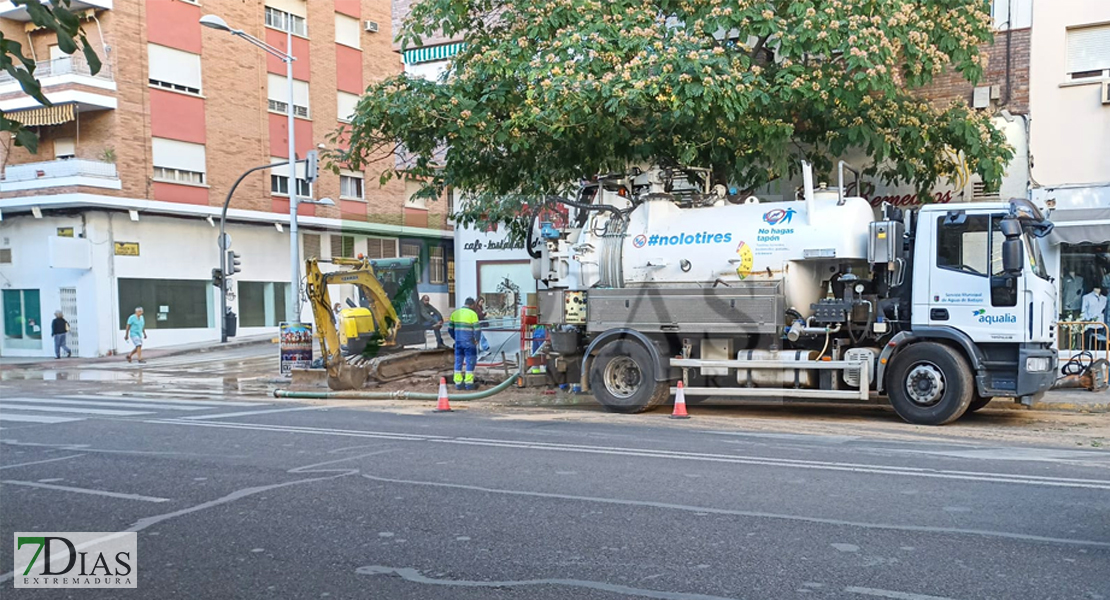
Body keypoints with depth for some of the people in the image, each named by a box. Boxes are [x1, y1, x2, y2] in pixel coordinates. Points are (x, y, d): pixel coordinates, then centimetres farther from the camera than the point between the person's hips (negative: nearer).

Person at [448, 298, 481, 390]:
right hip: (469, 342, -5)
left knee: (458, 361, 11)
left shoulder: (455, 313, 7)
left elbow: (450, 328, 10)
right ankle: (469, 383, 3)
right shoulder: (472, 314, -9)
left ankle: (458, 383, 13)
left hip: (458, 342, 5)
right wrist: (476, 340, 2)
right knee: (470, 361, 3)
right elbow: (477, 329, -13)